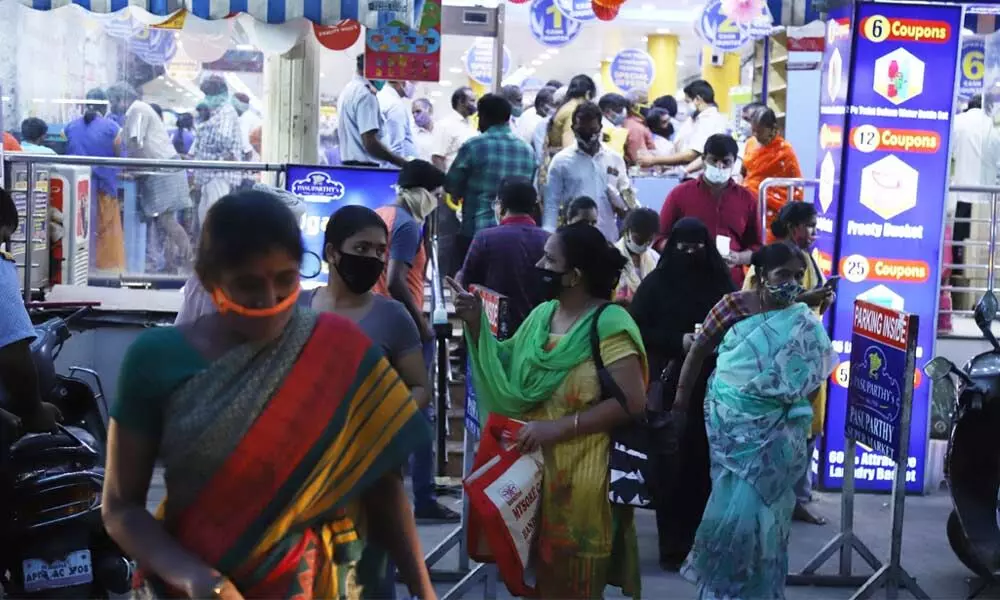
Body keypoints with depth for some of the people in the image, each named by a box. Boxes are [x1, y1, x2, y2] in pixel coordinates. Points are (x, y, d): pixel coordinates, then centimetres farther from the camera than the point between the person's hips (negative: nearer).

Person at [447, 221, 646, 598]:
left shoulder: (609, 326, -15)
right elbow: (505, 374, 9)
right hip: (534, 468, 6)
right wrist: (476, 324, -3)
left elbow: (633, 402, -21)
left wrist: (560, 427, -23)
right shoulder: (541, 315, 6)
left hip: (582, 478, -6)